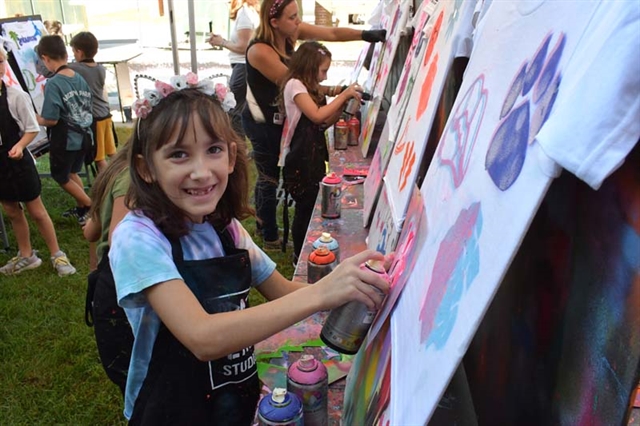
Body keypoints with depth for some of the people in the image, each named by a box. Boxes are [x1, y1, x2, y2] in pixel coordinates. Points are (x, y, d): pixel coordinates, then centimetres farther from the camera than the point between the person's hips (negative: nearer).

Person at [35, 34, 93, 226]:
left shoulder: (53, 84, -20)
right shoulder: (80, 78, 0)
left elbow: (51, 120, -20)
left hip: (65, 139, -7)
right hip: (84, 135, 7)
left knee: (61, 176, 15)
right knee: (71, 173, 25)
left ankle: (90, 206, 16)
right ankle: (81, 207, 32)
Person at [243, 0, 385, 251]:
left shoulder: (291, 32, -5)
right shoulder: (260, 51, -27)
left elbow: (332, 33, -7)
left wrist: (366, 35, -21)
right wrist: (335, 91, -27)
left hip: (277, 118, 8)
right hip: (262, 123, -8)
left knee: (269, 175, 20)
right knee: (270, 177, 2)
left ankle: (263, 224, 38)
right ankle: (270, 238, 19)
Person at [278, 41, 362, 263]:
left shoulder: (311, 88, 16)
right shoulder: (295, 85, -11)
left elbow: (324, 123, 14)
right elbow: (316, 115, -21)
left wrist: (344, 103, 3)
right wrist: (343, 95, -13)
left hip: (314, 156, 8)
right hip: (300, 159, -8)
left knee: (313, 205, 12)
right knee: (305, 207, 0)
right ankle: (300, 256, 16)